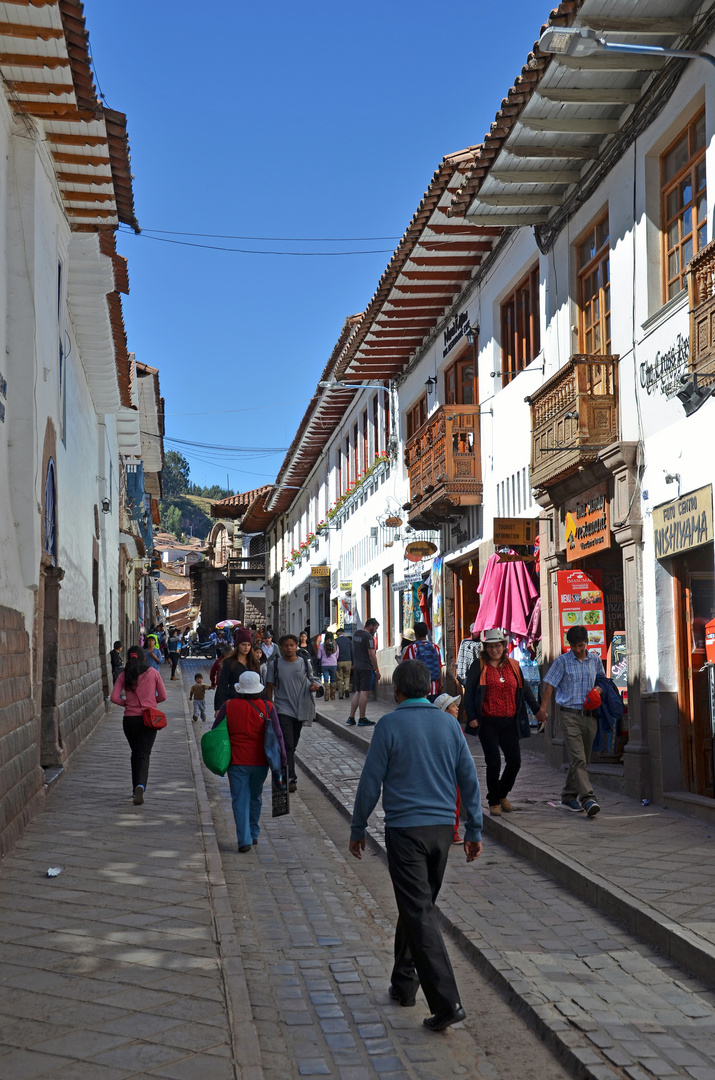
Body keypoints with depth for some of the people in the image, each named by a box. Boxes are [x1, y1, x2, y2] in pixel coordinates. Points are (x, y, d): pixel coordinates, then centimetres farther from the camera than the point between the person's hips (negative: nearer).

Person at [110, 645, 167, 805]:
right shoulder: (152, 673, -1)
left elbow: (115, 698, -8)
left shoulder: (124, 675, 0)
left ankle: (136, 789, 22)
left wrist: (126, 702, 10)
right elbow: (163, 696, 3)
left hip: (130, 719, 1)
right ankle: (140, 785, -27)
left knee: (135, 753, 18)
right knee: (143, 754, -4)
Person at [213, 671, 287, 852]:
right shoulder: (267, 708, -4)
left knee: (240, 801, 3)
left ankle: (244, 840, -4)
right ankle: (254, 834, 30)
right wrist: (282, 759, 4)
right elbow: (277, 735, -3)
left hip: (237, 762, -1)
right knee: (255, 798, 20)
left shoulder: (229, 706, -3)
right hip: (260, 762, 1)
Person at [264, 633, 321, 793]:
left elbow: (311, 681, 15)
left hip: (300, 710, 3)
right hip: (282, 709, -3)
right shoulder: (274, 664, 0)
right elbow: (269, 687, 3)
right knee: (287, 744, -15)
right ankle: (290, 778, -19)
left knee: (293, 745, 12)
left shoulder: (304, 663, 6)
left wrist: (313, 685, -9)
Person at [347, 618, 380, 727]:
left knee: (358, 692, 13)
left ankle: (351, 717, 11)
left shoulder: (356, 633, 13)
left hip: (356, 667, 8)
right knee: (364, 692, -4)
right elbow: (371, 654, -17)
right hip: (366, 668, -8)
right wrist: (377, 670, -12)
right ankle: (362, 719, -1)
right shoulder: (368, 636, -14)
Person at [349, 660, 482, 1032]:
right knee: (418, 907, 21)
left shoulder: (389, 725, -7)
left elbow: (371, 782, -5)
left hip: (404, 829, -5)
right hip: (442, 827, 5)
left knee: (419, 914, -6)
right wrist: (474, 831, 14)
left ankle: (446, 1002, -14)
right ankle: (404, 982, 32)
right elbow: (469, 780, 7)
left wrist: (358, 829, 7)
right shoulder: (450, 724, 5)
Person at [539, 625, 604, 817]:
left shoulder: (595, 660, 10)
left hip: (589, 715, 5)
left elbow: (602, 679, 26)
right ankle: (587, 798, -21)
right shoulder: (562, 661, -1)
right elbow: (550, 685, -2)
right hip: (570, 715, -4)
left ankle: (569, 796, 24)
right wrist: (543, 709, -9)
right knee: (578, 760, -14)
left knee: (582, 760, 10)